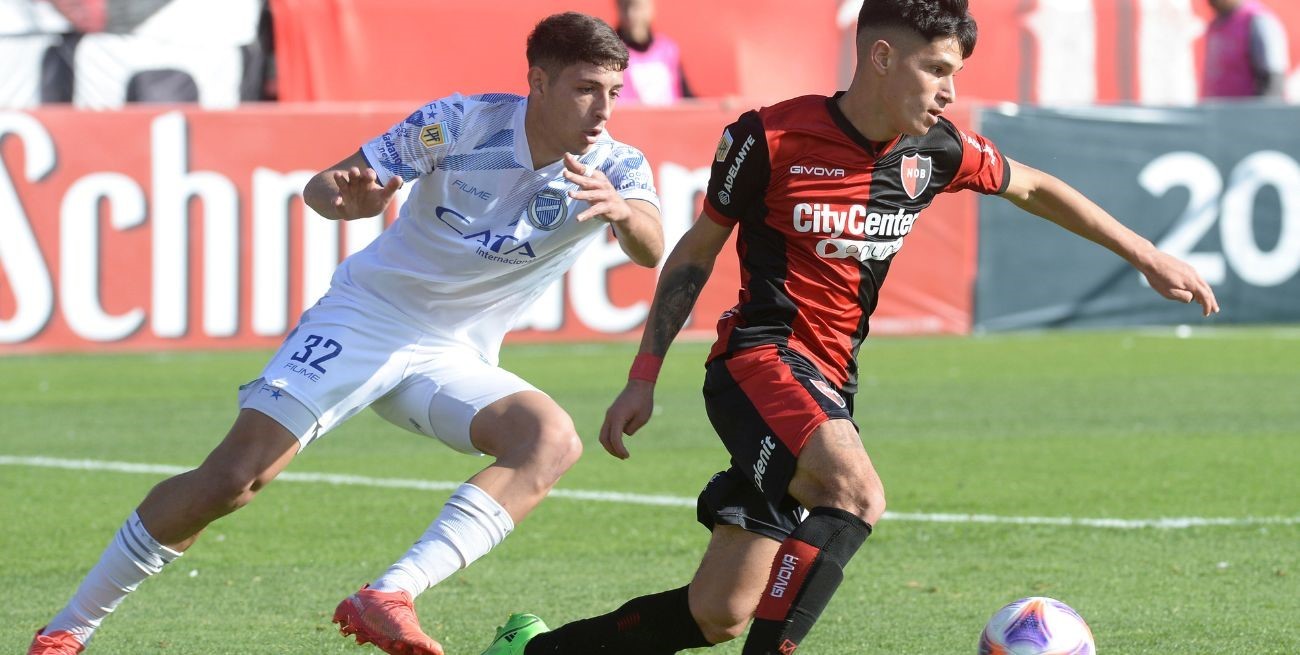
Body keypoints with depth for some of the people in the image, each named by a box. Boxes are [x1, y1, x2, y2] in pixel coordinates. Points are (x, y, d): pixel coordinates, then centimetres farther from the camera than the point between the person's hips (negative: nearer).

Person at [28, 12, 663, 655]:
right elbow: (321, 187, -12)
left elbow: (651, 252, -31)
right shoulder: (463, 121, -14)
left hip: (451, 359, 3)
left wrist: (623, 213, -55)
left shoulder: (614, 166, -10)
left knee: (552, 440, -27)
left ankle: (390, 597, -36)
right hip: (364, 312, -2)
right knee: (233, 476, -15)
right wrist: (345, 195, -38)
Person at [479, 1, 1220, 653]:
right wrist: (644, 378, 2)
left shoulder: (934, 151, 4)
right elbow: (697, 251, 1)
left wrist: (1148, 256, 22)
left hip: (828, 386, 6)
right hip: (760, 357, -6)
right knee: (857, 490, -35)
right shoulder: (772, 138, -10)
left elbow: (1033, 188, 22)